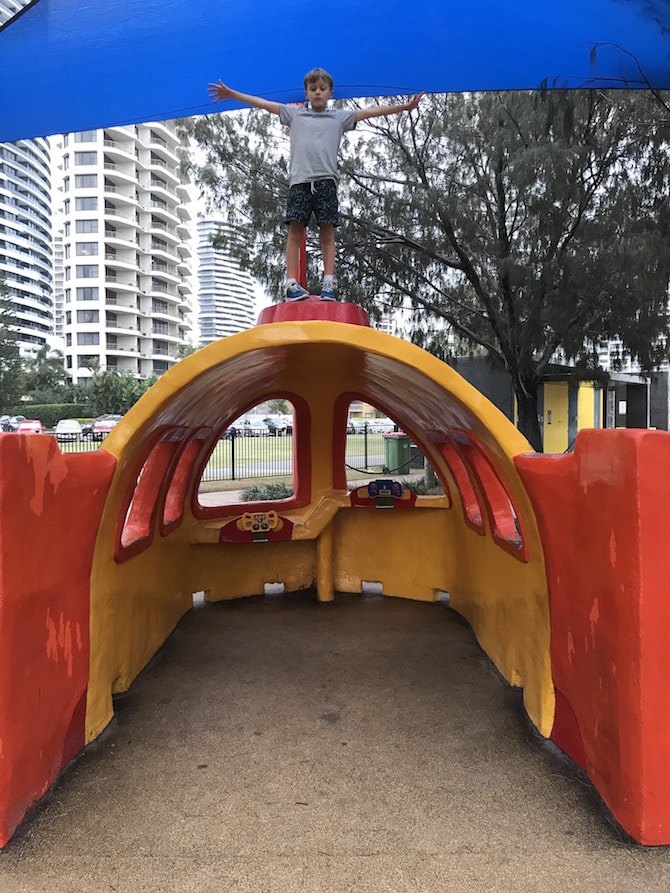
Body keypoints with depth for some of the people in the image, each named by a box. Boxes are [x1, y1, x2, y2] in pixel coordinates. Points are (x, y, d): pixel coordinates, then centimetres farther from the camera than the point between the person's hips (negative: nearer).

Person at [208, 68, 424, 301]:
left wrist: (404, 107, 10)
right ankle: (291, 283, -9)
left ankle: (328, 283, -7)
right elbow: (264, 104, 20)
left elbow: (370, 111, 15)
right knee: (295, 230, -7)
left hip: (326, 180, 0)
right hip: (299, 180, 0)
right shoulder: (294, 114, 21)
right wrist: (231, 94, 17)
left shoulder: (339, 116, 20)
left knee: (327, 232, -5)